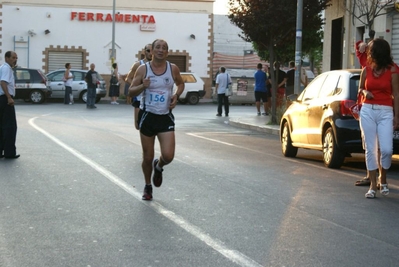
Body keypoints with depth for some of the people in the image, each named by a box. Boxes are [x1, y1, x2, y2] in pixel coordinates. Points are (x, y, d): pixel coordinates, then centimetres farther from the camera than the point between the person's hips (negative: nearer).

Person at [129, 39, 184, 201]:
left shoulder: (173, 69, -2)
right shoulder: (143, 69, -6)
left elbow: (181, 84, 17)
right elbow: (131, 92, -3)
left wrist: (176, 95, -3)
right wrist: (143, 86, -23)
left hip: (166, 117, 1)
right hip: (147, 116, -1)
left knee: (168, 156, -12)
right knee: (148, 157, 6)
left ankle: (158, 167, 25)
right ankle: (148, 187, 31)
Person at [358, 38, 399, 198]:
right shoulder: (366, 70, 6)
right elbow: (360, 89, 19)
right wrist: (365, 92, -5)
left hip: (385, 113, -2)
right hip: (367, 111, 3)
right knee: (370, 149, 0)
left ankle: (383, 179, 14)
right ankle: (373, 185, 6)